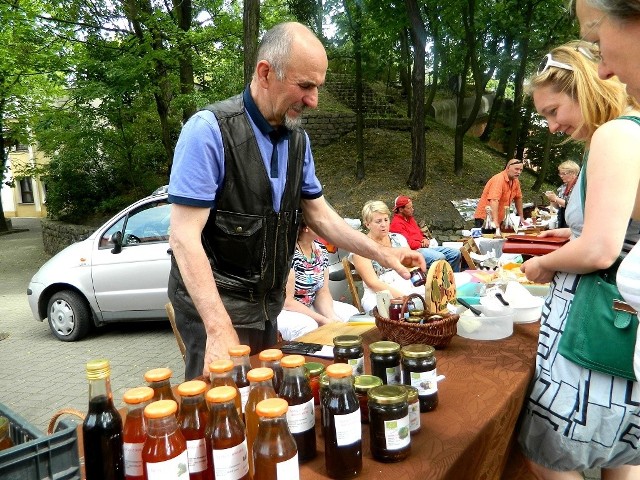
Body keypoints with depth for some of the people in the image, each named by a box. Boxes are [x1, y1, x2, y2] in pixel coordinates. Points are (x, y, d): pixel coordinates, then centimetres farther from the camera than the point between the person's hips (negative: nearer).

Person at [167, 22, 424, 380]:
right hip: (214, 301, -6)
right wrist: (219, 327, -28)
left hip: (270, 300, 7)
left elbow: (319, 215, 10)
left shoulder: (297, 138, 3)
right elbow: (184, 236, -22)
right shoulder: (209, 130, -19)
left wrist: (381, 253, 1)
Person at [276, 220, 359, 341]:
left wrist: (332, 316, -16)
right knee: (308, 326, -35)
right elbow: (286, 301, -24)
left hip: (310, 306, 8)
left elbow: (323, 292, 4)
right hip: (284, 310, -8)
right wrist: (323, 320, -23)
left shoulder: (321, 249, 2)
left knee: (352, 313, -2)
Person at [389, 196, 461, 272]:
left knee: (455, 253, 0)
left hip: (424, 247, 10)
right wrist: (422, 244, -7)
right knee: (440, 257, -35)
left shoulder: (410, 218, 21)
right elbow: (408, 243, -18)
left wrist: (426, 239, 6)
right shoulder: (396, 224, -10)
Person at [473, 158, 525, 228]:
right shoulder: (499, 179, -21)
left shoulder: (516, 181, 5)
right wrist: (495, 222, -42)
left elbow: (518, 198, 19)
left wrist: (521, 217, 19)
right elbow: (494, 201, -33)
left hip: (499, 220, 8)